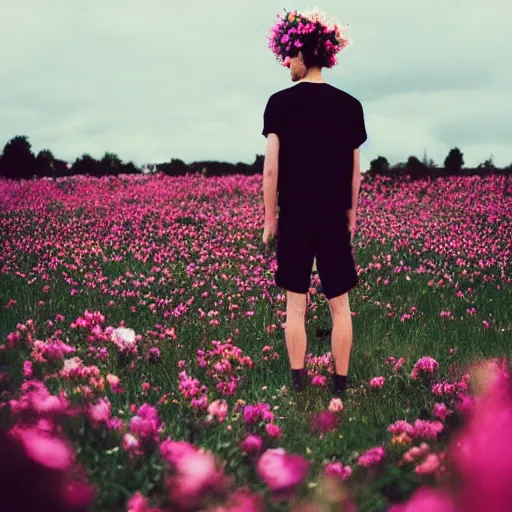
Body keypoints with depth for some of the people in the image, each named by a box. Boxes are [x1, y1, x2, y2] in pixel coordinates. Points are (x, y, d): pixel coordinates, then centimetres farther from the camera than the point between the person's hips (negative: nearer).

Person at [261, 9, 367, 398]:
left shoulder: (281, 103, -7)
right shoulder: (350, 105, 1)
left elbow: (271, 168, -9)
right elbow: (355, 169, 5)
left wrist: (270, 218, 1)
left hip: (295, 218, -2)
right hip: (335, 220, 2)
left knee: (296, 306, 6)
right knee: (340, 305, 9)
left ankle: (298, 386, 8)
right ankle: (341, 384, 13)